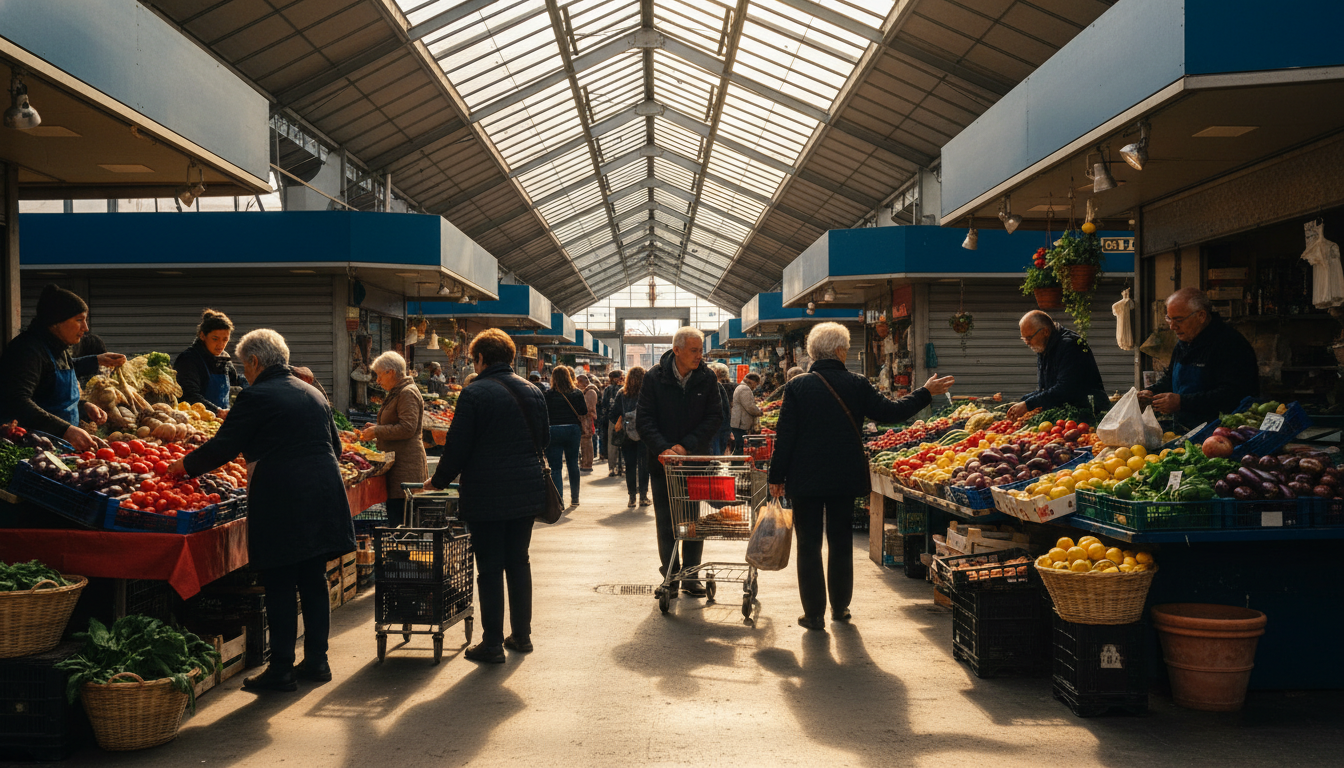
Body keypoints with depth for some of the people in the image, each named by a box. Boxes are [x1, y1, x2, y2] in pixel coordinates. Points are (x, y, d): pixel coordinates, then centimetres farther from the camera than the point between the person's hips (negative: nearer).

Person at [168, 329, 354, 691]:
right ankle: (317, 661, 21)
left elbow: (223, 447, -6)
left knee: (280, 588, 2)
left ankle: (282, 669, 8)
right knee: (314, 582, 14)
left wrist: (185, 465, 10)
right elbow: (335, 445, 19)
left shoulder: (256, 397, -7)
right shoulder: (313, 393, 14)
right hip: (323, 500, 7)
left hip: (282, 505, -7)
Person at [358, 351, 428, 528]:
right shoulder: (397, 393, 21)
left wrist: (377, 432, -14)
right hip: (398, 463, 10)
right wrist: (376, 428, 15)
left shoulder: (407, 394, -12)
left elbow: (407, 428, -21)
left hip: (406, 465, -10)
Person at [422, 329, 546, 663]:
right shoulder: (533, 391, 7)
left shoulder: (474, 394, -12)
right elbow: (544, 438, 16)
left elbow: (457, 447, -11)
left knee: (490, 569, 2)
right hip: (527, 493, 6)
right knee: (518, 562, 16)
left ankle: (492, 644, 8)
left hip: (486, 496, -6)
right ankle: (521, 635, 24)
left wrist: (439, 481, 5)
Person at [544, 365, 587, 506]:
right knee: (573, 464, 17)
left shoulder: (549, 394, -7)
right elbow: (584, 412, 2)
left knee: (555, 468, 0)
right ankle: (575, 498, 26)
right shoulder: (577, 393, 1)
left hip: (554, 431, -3)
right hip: (573, 430, 3)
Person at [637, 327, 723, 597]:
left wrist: (687, 446, -15)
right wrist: (663, 448, -21)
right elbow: (644, 419, -7)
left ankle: (691, 577, 16)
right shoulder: (654, 378, -5)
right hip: (663, 461, -1)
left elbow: (715, 417, -4)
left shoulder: (707, 378, -2)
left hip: (696, 459, 1)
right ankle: (670, 577, 14)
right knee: (666, 523, 4)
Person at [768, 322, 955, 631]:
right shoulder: (857, 385, -6)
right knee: (841, 543, 16)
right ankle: (840, 607, 24)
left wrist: (777, 477, 0)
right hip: (845, 478, 2)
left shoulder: (797, 387, -9)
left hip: (805, 479, -2)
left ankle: (814, 613, 7)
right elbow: (888, 413, 0)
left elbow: (785, 435, -8)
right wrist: (925, 393, 13)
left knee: (809, 546, 6)